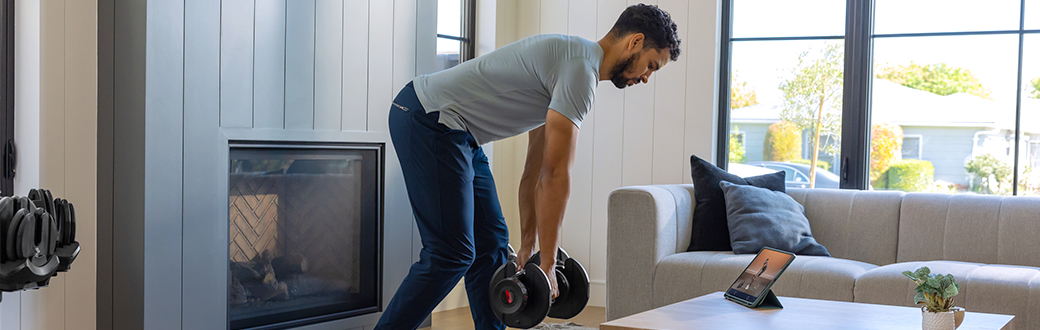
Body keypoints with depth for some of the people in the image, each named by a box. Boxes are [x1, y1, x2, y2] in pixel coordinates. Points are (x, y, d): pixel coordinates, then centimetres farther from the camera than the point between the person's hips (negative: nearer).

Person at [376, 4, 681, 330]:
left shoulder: (571, 59, 17)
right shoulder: (582, 68, -15)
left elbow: (536, 171, 20)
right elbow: (555, 175, -17)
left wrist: (528, 246, 20)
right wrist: (546, 263, -11)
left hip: (455, 132, 11)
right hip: (429, 122, -11)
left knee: (491, 242, 11)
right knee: (451, 254, -10)